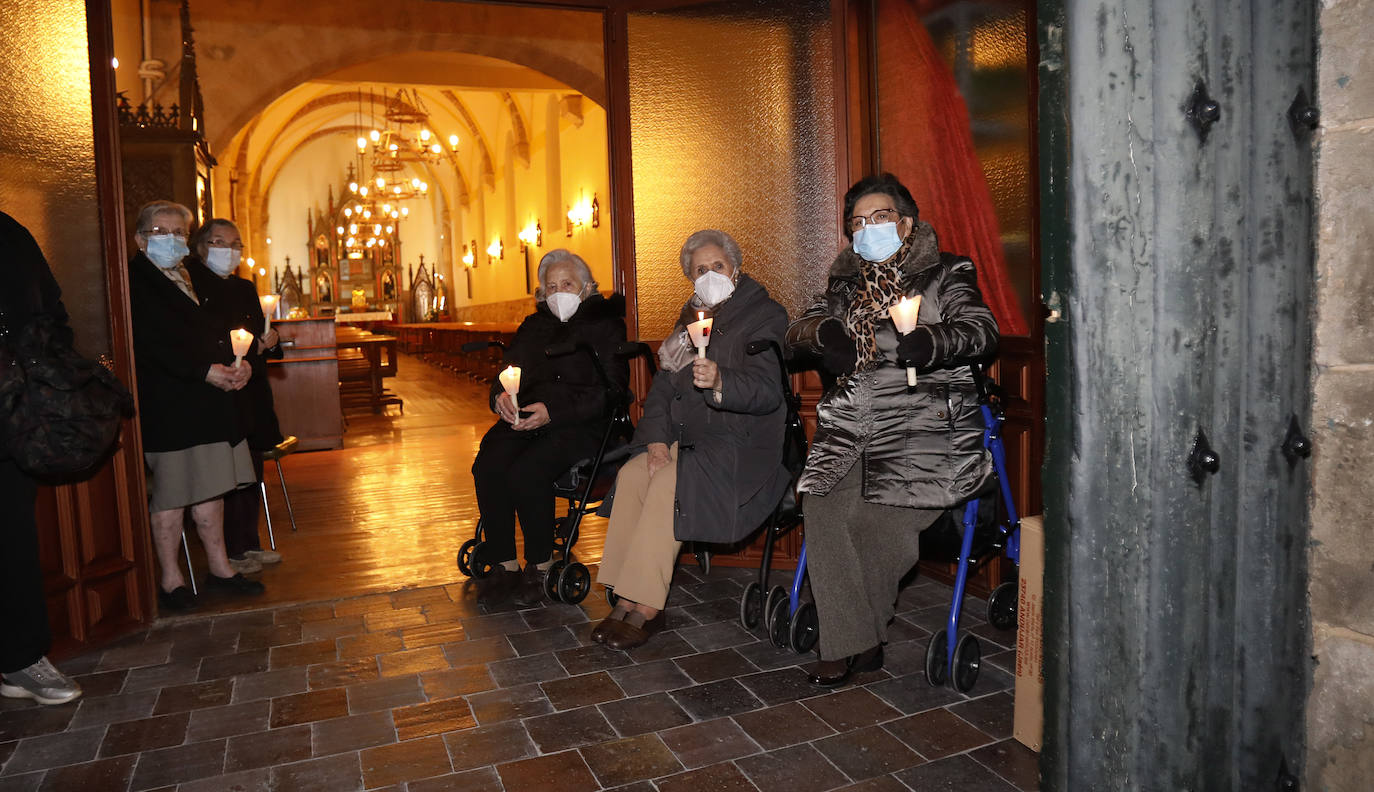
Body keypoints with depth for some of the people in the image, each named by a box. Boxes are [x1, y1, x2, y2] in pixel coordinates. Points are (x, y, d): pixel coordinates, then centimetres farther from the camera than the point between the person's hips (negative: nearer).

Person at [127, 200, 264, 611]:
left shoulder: (186, 278, 20)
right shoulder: (136, 279, -7)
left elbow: (212, 332, 20)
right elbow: (152, 344, -17)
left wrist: (236, 364, 1)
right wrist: (205, 371, -21)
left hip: (208, 398, 8)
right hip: (167, 403, -8)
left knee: (211, 488, 12)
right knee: (171, 494, -1)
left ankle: (219, 569, 20)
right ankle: (171, 581, 9)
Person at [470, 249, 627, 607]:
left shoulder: (604, 325, 5)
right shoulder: (533, 326, 23)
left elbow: (609, 390, -7)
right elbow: (505, 373, 22)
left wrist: (552, 412, -18)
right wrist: (501, 396, -4)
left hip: (580, 426, -5)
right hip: (524, 419, 5)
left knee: (527, 472, -31)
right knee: (487, 467, -23)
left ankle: (540, 566, -12)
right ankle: (504, 565, -13)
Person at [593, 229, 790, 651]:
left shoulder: (765, 316, -2)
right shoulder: (691, 317, 19)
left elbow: (765, 390, -15)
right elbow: (664, 384, 15)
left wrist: (719, 382, -36)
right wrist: (657, 436, -2)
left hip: (743, 446, -6)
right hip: (686, 441, 6)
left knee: (670, 483, -30)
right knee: (633, 474, -21)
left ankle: (646, 609, -24)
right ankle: (626, 602, -18)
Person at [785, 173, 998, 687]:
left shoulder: (944, 275, 10)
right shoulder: (847, 285, 23)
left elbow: (982, 330, -5)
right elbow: (798, 331, 15)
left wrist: (928, 341, -27)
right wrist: (826, 330, -9)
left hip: (922, 427, -4)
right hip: (850, 432, 4)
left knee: (872, 516, -22)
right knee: (824, 509, -20)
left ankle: (849, 638, 4)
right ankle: (855, 643, -8)